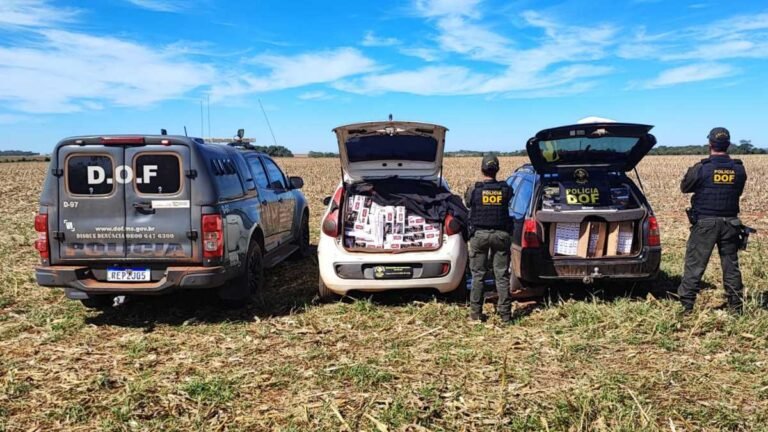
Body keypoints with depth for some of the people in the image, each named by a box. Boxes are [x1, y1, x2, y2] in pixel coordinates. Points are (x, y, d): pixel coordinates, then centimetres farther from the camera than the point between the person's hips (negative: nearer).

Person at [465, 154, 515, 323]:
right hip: (501, 234, 1)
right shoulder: (506, 189, -1)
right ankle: (505, 313, 7)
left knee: (478, 274, 6)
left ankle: (475, 312, 8)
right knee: (502, 275, 5)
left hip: (479, 234, -1)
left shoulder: (474, 190, -5)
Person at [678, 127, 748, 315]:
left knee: (694, 264, 1)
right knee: (731, 264, 13)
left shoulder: (701, 168, -12)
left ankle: (686, 305, 1)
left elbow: (684, 187, 2)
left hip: (705, 223, -4)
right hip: (730, 222, 4)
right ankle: (735, 306, 19)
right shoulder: (739, 169, 0)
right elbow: (738, 192, 15)